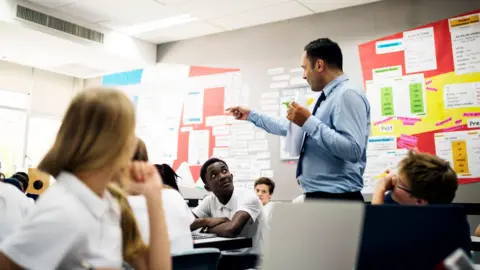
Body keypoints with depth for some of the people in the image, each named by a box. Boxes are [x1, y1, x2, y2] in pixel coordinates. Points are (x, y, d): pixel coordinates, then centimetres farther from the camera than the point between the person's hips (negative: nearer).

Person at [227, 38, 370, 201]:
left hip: (337, 200, -9)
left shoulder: (348, 95, -14)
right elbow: (290, 127, 26)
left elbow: (353, 150, -26)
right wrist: (252, 115, 29)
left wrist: (309, 122, -22)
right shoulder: (327, 98, 17)